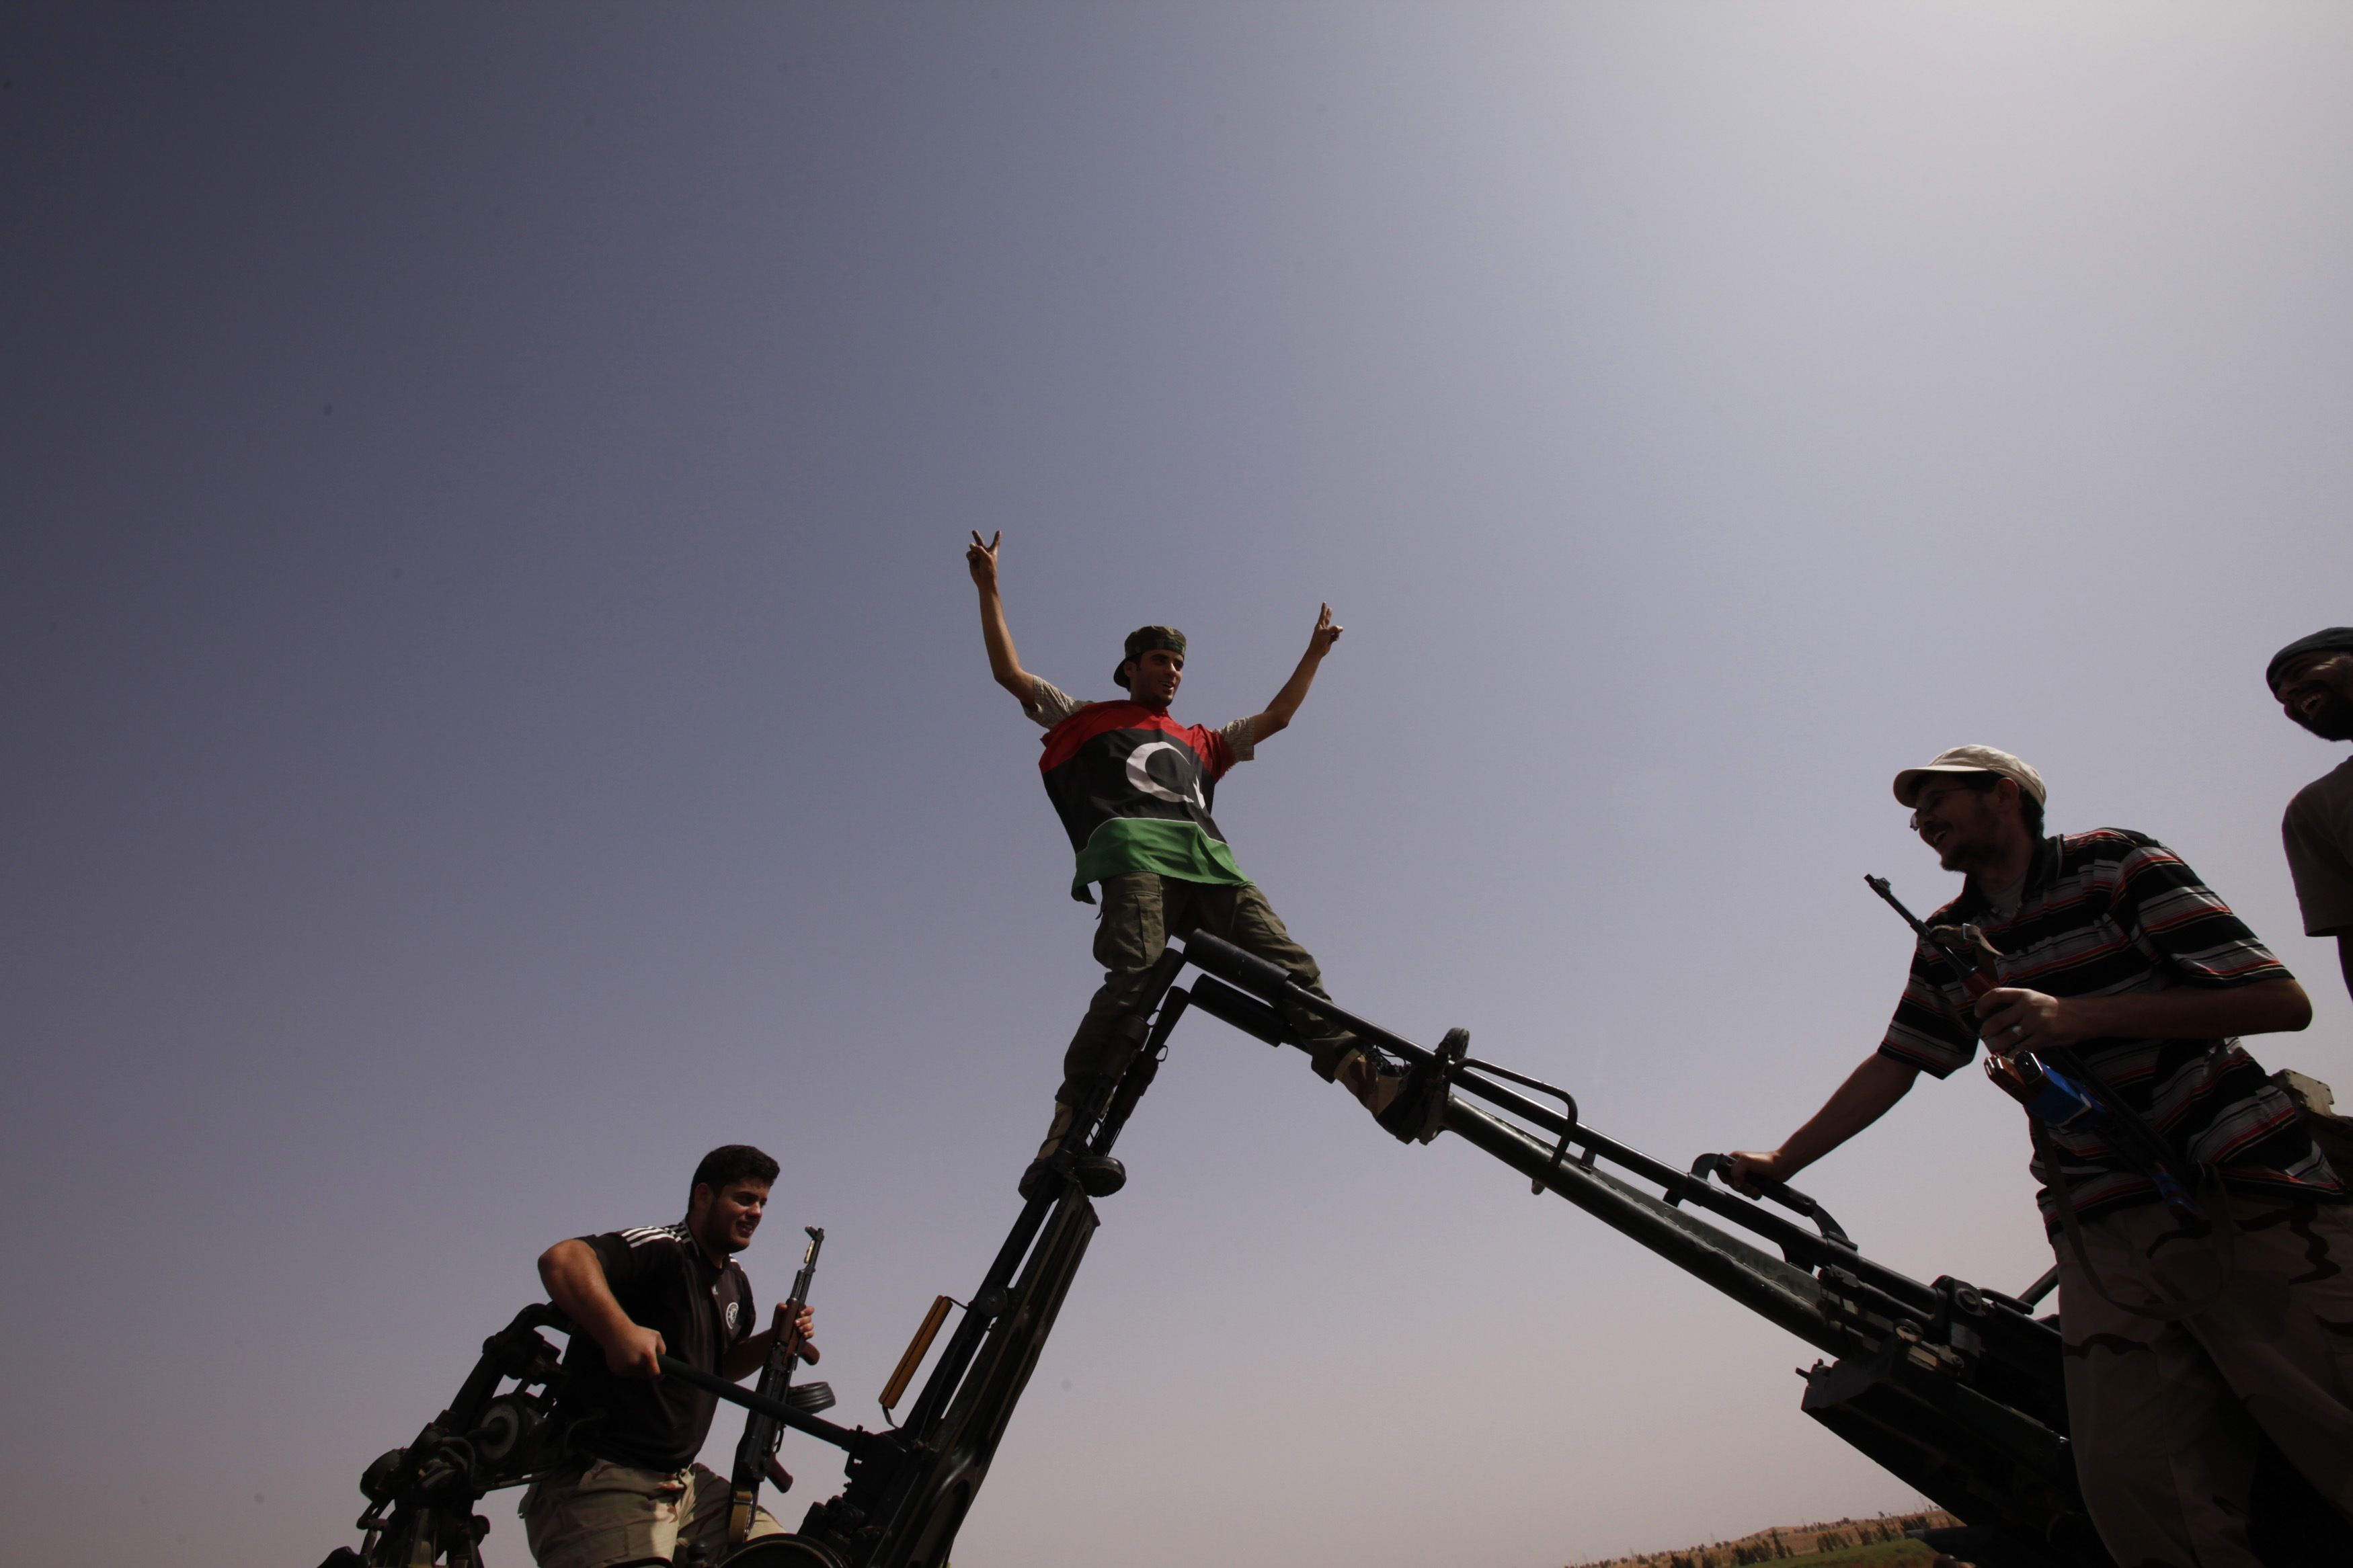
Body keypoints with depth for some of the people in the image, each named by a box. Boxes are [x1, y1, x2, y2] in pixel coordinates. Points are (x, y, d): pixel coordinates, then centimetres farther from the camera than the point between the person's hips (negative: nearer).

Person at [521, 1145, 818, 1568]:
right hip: (601, 1481, -8)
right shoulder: (662, 1248, -14)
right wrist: (620, 1331, -46)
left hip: (683, 1481, 8)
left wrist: (776, 1339, 8)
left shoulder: (736, 1283, 14)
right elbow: (561, 1259, -31)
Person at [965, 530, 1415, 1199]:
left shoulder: (1199, 742, 40)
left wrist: (1315, 652, 44)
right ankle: (1070, 1133, -35)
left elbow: (1275, 717, 45)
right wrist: (989, 589, 21)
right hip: (1133, 852, -4)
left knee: (1287, 963, -17)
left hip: (1210, 861, 5)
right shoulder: (1087, 719, 29)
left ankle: (1365, 1072, -31)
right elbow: (1010, 673, 24)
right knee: (1136, 976, -29)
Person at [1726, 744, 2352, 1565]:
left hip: (2244, 1201, -4)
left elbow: (2281, 999, -9)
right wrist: (1780, 1161, 17)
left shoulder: (2114, 864, 0)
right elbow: (1892, 1067, 20)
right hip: (2104, 1233, 4)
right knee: (2136, 1489, -8)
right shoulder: (1946, 944, 16)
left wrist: (2078, 1015, -19)